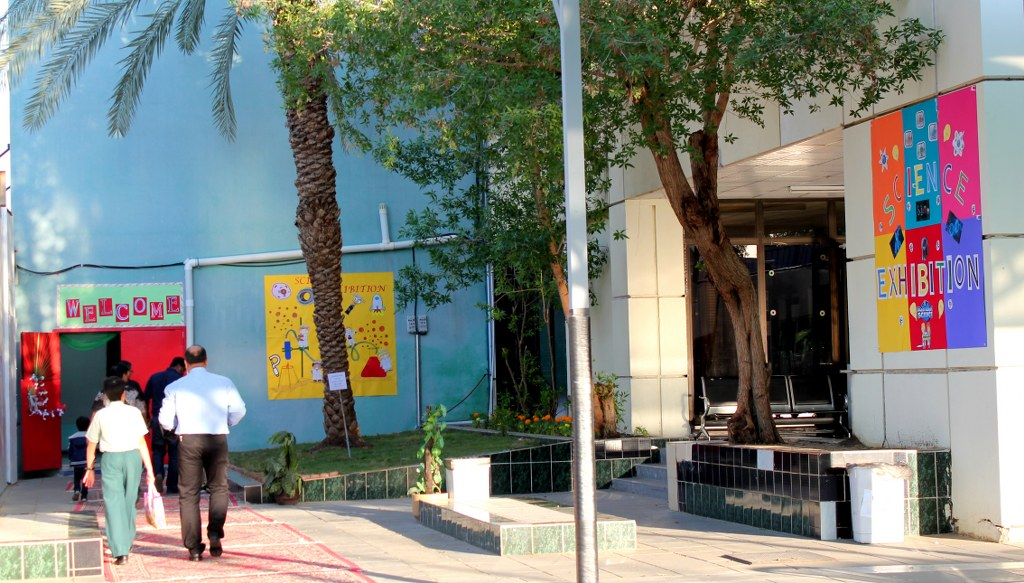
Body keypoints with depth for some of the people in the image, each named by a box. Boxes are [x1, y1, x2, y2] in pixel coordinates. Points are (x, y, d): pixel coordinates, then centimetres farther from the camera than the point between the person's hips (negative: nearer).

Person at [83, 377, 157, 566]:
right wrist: (149, 468, 3)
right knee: (129, 500, 18)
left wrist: (90, 468, 19)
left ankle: (120, 551, -15)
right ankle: (127, 541, 35)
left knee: (114, 503, -4)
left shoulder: (100, 415, 1)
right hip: (132, 457, 2)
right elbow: (141, 442, 0)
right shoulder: (133, 412, 1)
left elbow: (91, 445, 7)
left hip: (111, 458, -2)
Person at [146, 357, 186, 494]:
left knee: (158, 450, 12)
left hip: (157, 420, 3)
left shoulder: (154, 378, 10)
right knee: (174, 453, 5)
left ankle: (158, 473, -15)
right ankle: (172, 486, 7)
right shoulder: (179, 380, -4)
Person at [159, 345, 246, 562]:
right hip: (217, 439, 1)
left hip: (188, 440, 0)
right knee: (218, 487, 15)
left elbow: (165, 420, 1)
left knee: (188, 493, 6)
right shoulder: (223, 382, 3)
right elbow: (239, 409, -2)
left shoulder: (175, 387, 2)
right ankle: (215, 531, -7)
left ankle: (194, 547, 4)